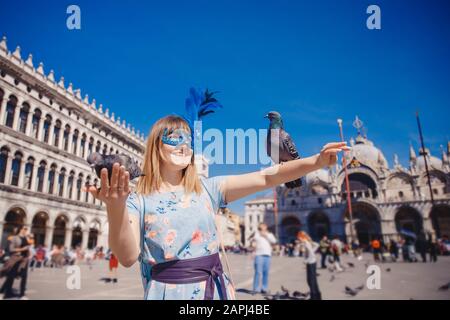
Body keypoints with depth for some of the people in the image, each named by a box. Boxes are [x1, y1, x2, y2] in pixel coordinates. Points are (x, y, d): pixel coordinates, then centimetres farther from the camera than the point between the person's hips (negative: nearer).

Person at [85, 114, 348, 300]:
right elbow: (128, 257, -18)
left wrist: (316, 161, -17)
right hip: (169, 291, -2)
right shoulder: (138, 199, -5)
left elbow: (266, 178, -6)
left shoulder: (207, 188, 1)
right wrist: (116, 209, -35)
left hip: (215, 288, 3)